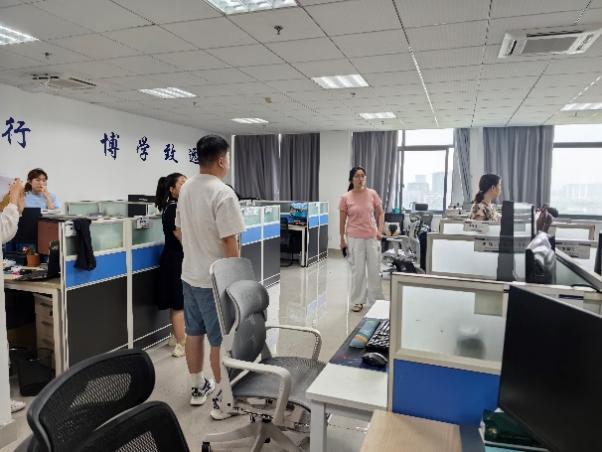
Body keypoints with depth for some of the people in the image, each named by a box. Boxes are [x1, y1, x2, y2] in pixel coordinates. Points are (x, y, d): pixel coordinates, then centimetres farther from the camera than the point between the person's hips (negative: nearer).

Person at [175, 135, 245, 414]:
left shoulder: (186, 188, 6)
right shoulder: (223, 193, -20)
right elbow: (229, 242, -21)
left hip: (190, 274, 8)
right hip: (215, 279, -8)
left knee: (194, 333, 17)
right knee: (220, 340, 3)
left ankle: (197, 388, 33)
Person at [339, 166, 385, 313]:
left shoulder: (372, 194, -1)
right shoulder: (345, 198, -5)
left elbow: (380, 213, 8)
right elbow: (342, 221, 1)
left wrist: (380, 230, -4)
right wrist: (342, 240, 1)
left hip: (372, 237, 2)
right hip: (355, 238, -1)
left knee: (375, 270, 9)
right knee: (357, 270, 7)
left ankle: (376, 300, 24)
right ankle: (357, 301, 21)